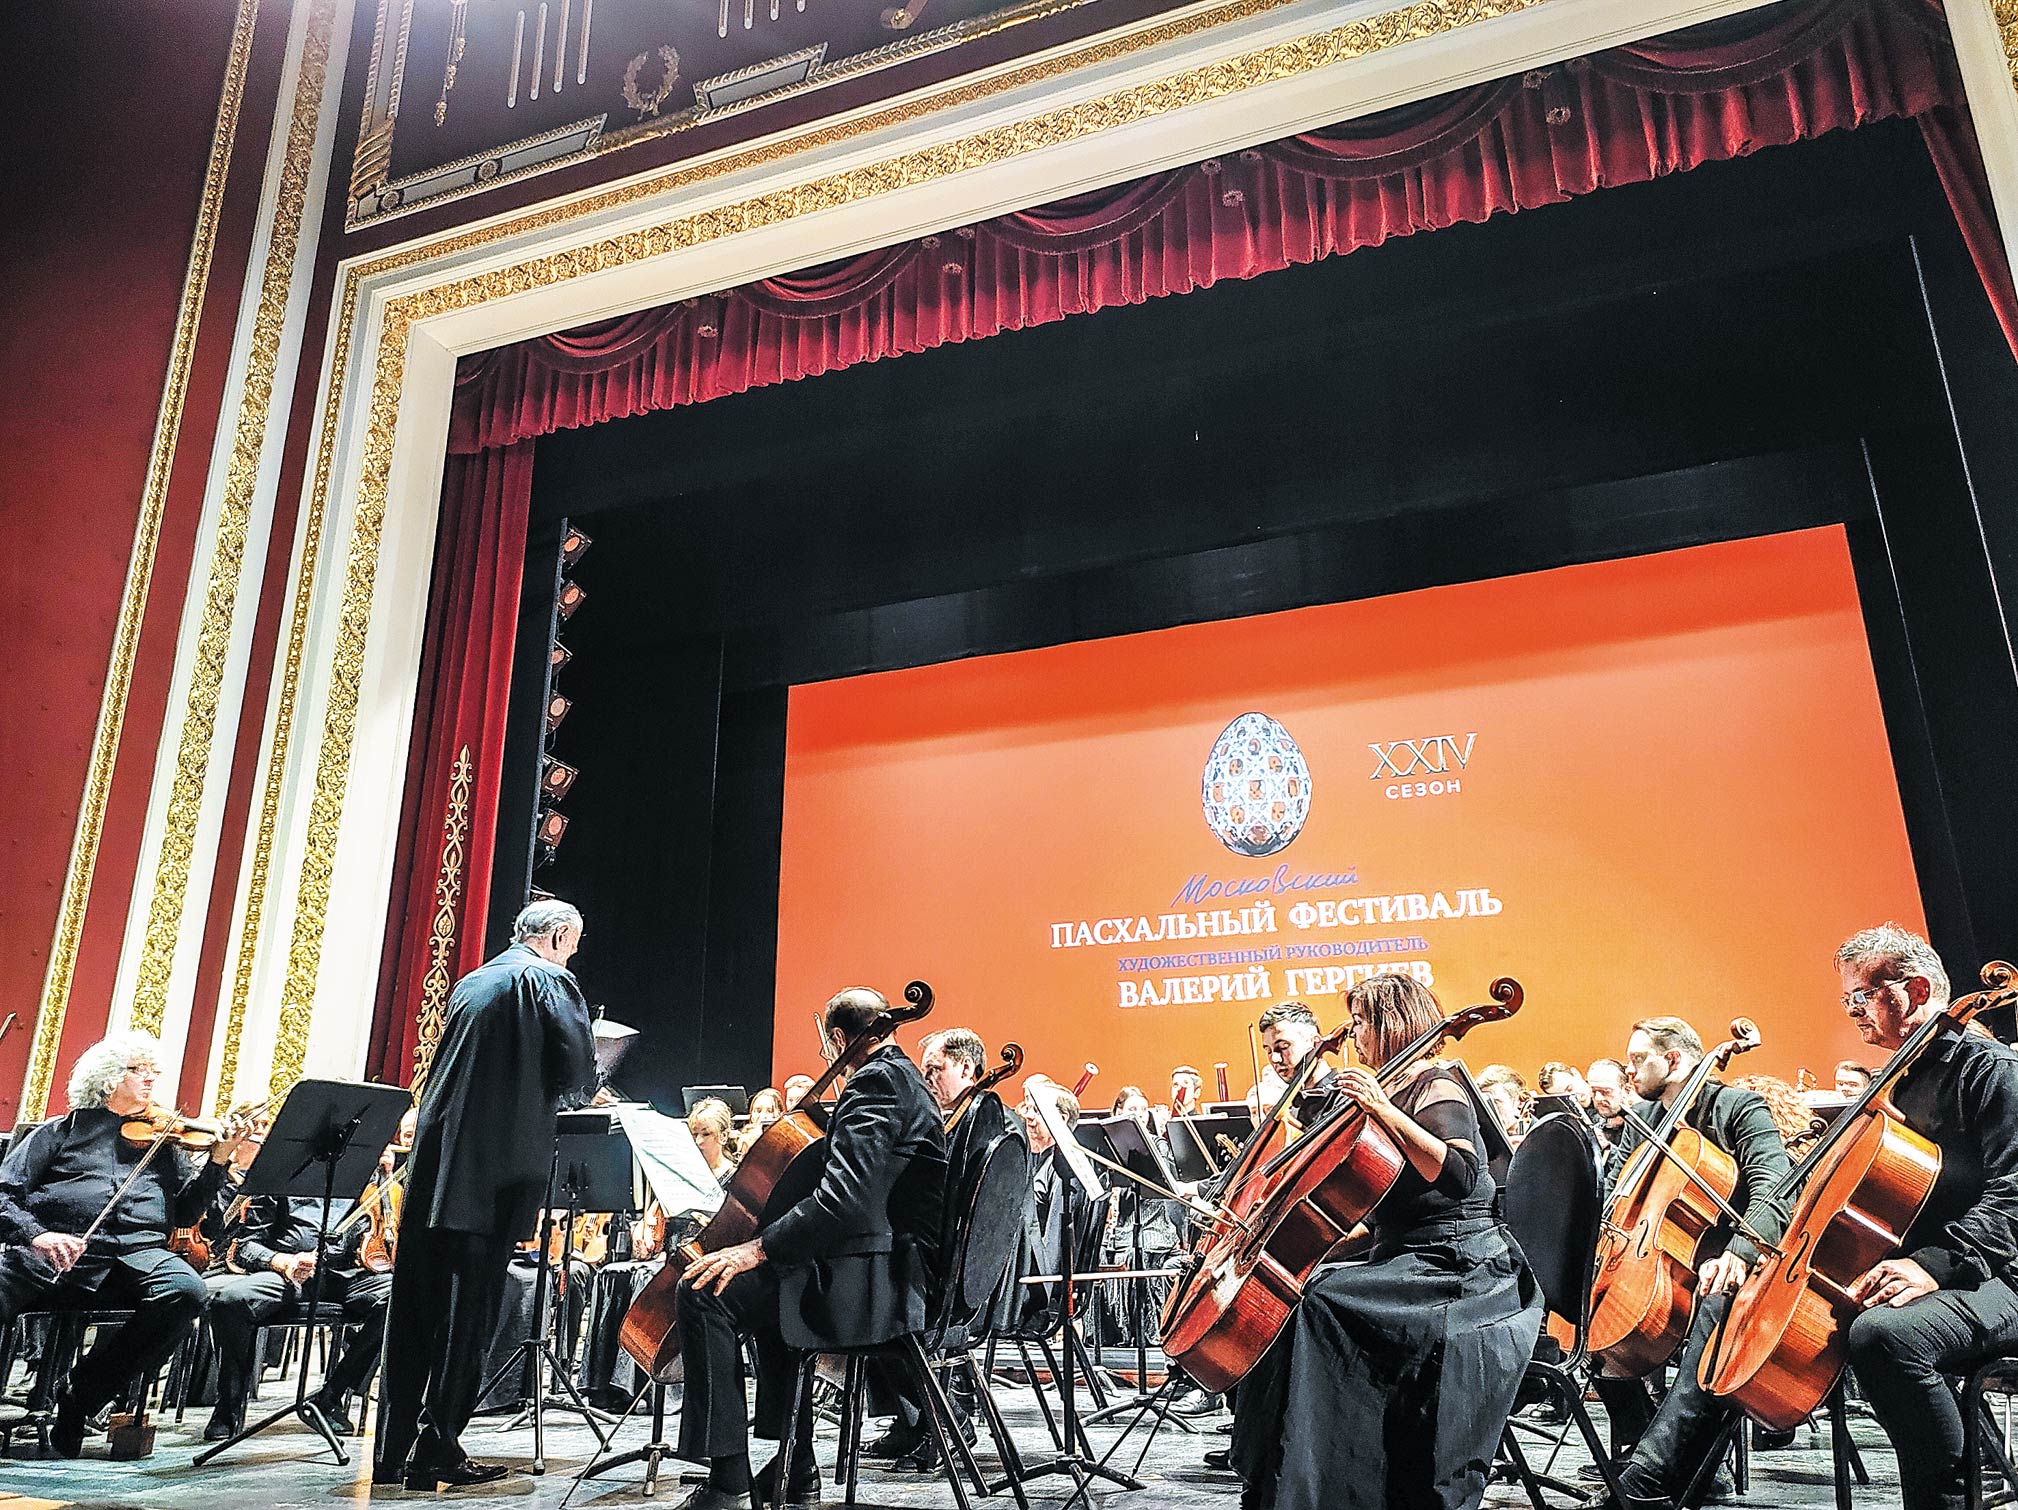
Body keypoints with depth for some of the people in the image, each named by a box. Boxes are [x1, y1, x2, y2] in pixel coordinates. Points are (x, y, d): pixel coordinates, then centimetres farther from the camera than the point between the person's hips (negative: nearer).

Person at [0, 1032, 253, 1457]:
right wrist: (35, 1233, -12)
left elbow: (185, 1213, 15)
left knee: (185, 1290, -31)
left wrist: (218, 1160, 1)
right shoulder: (61, 1132, 19)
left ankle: (80, 1398, -11)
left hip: (137, 1253, 2)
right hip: (57, 1253, -2)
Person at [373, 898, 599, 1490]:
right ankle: (436, 1448, 5)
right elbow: (578, 1073, -11)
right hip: (494, 1170, -7)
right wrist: (558, 1096, 11)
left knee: (414, 1308, 11)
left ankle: (393, 1449, 18)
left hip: (432, 1161, 7)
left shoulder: (471, 982, 18)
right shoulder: (550, 980, -4)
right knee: (468, 1311, 1)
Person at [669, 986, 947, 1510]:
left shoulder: (875, 1083, -15)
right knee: (768, 1288, 32)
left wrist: (757, 1249, -22)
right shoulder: (904, 1078, 18)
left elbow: (843, 1199, -27)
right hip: (900, 1268, 11)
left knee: (706, 1291, -11)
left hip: (873, 1280, -11)